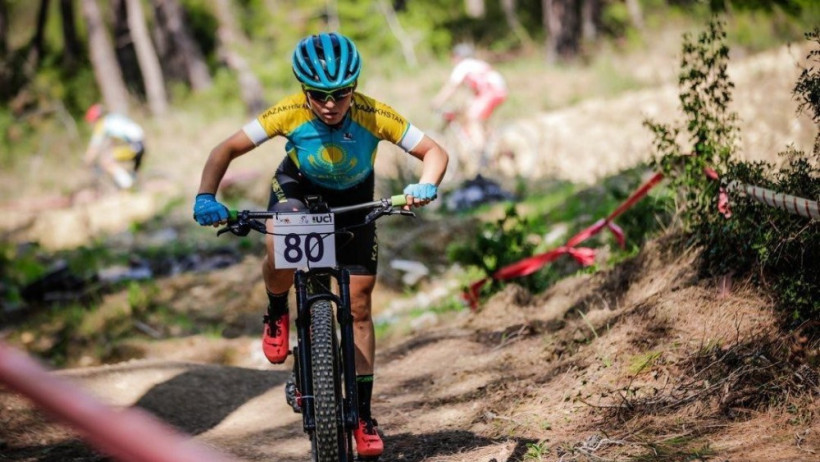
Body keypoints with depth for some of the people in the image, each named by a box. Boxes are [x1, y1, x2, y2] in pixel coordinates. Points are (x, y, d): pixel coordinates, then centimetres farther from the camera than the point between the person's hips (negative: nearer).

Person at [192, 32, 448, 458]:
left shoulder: (373, 115, -32)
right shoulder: (290, 113, -32)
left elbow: (433, 151, -26)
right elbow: (227, 150, -25)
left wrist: (425, 186, -47)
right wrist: (206, 197, -41)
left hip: (353, 200, 1)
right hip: (298, 187, -1)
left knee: (358, 306, -1)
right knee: (279, 248, -36)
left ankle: (363, 414, 9)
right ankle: (277, 314, -2)